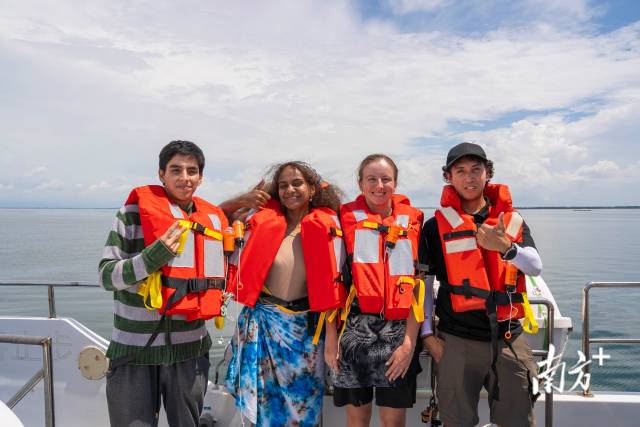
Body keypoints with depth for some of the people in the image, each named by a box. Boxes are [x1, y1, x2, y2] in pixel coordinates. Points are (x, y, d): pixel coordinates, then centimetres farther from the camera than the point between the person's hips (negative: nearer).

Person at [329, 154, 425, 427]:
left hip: (398, 331, 1)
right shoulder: (346, 218, 2)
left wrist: (410, 341, -5)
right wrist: (331, 335, -3)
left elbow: (417, 285, 2)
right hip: (355, 329, 0)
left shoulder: (411, 220, 5)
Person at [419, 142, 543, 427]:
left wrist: (506, 247, -24)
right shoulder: (437, 226, 1)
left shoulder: (513, 221, 8)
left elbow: (535, 268, -4)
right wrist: (427, 334, -2)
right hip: (456, 341, -2)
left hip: (508, 338, 2)